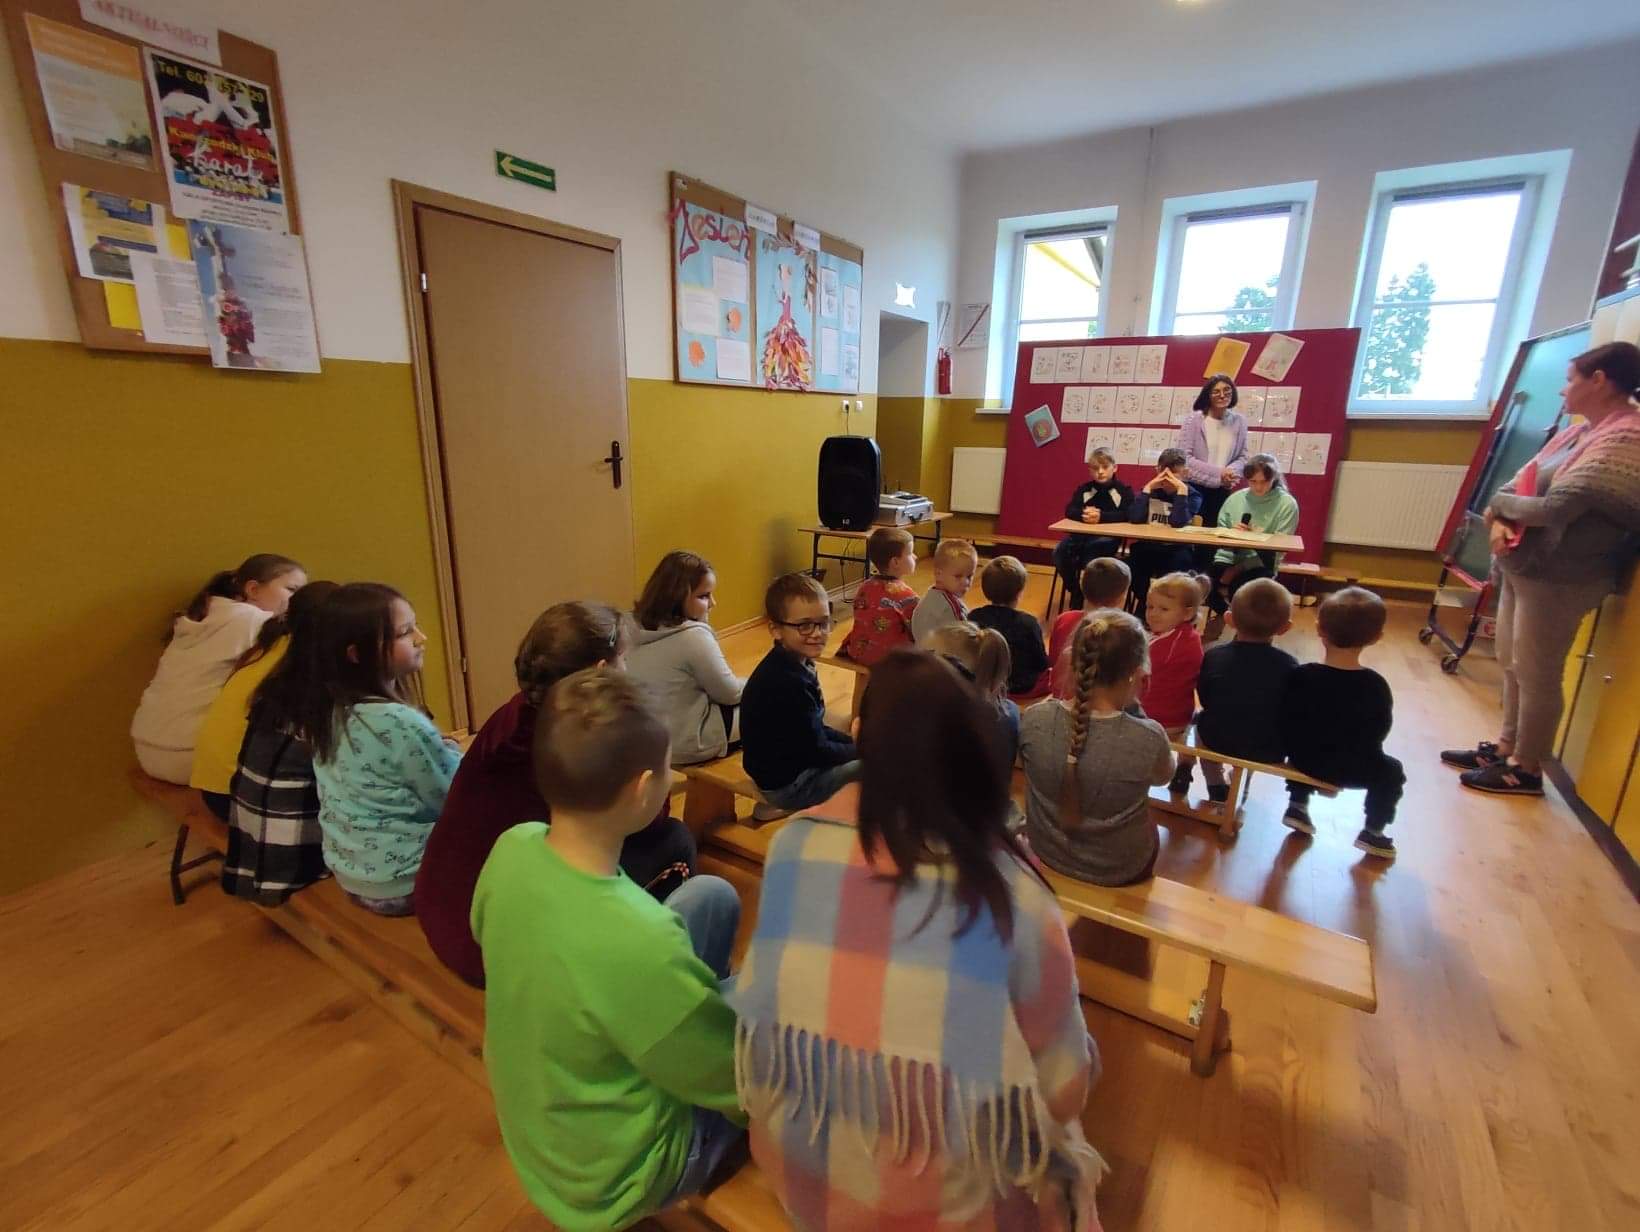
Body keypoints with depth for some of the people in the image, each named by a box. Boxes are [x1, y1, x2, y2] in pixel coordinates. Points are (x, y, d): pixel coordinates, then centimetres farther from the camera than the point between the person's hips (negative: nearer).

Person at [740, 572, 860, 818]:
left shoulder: (794, 664, 1)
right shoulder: (788, 683, -28)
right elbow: (816, 752, -21)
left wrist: (855, 743, 1)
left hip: (788, 761, 9)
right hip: (789, 781, -9)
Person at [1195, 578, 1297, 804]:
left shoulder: (1213, 656, -10)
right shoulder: (1289, 665, -13)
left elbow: (1205, 701, 0)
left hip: (1218, 742, 1)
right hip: (1270, 751, 0)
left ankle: (1216, 789, 40)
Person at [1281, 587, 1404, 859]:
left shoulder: (1300, 676, -17)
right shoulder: (1376, 686, -15)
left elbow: (1287, 724, -10)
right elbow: (1379, 734, -3)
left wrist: (1296, 749, 9)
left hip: (1305, 760, 1)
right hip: (1354, 770, -1)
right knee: (1390, 771, 28)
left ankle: (1298, 806, 32)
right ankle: (1373, 832, 29)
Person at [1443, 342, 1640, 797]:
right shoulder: (1582, 431, 11)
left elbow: (1553, 509, -24)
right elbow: (1522, 480, 9)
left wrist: (1498, 504, -6)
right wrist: (1501, 521, -11)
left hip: (1557, 577, -9)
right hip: (1522, 566, 9)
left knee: (1536, 675, 1)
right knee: (1512, 666, 16)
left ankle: (1526, 769, 14)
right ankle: (1505, 747, 29)